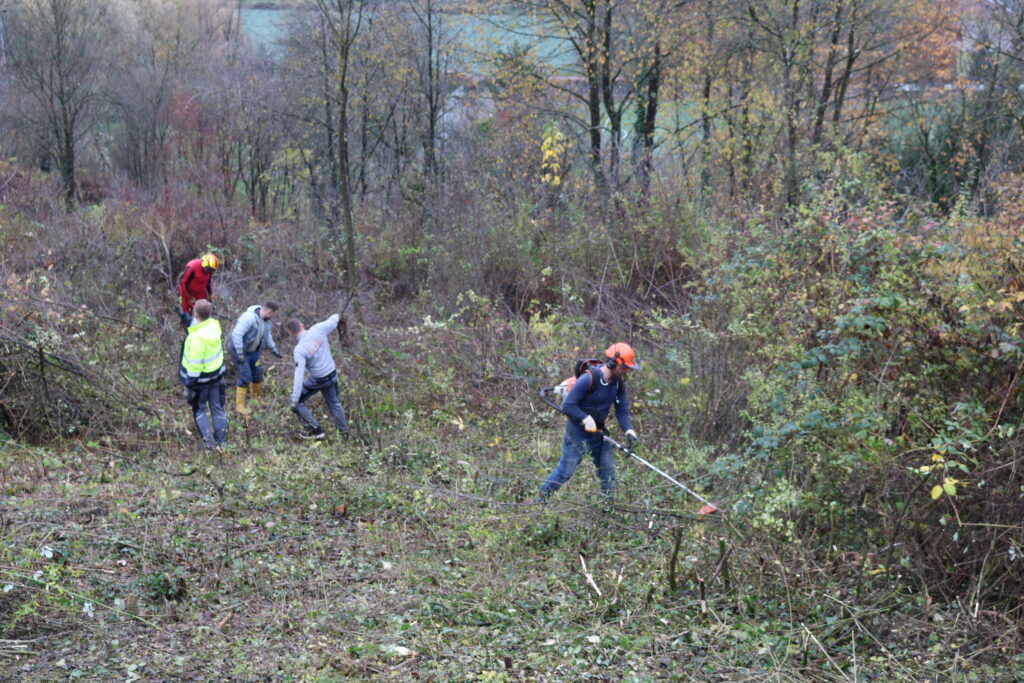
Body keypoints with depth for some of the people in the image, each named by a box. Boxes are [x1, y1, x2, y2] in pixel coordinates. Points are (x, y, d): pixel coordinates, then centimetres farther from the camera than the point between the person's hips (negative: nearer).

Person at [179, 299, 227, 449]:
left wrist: (189, 386, -15)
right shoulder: (214, 324, -10)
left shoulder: (197, 338, -31)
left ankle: (208, 441, 11)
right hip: (217, 374, 7)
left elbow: (194, 365, -24)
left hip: (201, 379, -7)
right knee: (217, 408, 18)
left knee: (199, 410, 13)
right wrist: (186, 318, 15)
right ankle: (221, 440, 28)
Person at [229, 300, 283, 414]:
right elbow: (236, 334, -34)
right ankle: (239, 405, 4)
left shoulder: (265, 320, -2)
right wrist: (240, 354, -33)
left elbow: (266, 334, 17)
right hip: (240, 351, -8)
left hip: (253, 351, 8)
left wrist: (273, 349, 19)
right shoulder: (249, 318, -31)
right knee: (245, 377, -9)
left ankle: (257, 396, 41)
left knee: (257, 372, 18)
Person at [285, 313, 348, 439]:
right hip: (332, 374, 6)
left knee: (297, 401, 13)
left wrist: (294, 401, -28)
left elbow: (299, 376, -30)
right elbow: (331, 322, 6)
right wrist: (337, 316, 31)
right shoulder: (317, 329, -16)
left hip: (317, 380, -6)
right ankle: (344, 430, 40)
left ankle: (314, 430, 15)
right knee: (333, 402, 27)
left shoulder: (300, 350, -28)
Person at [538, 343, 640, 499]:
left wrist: (629, 431, -13)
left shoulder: (619, 383, -2)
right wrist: (586, 419, -26)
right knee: (566, 470, -2)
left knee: (608, 470, 6)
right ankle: (541, 497, 12)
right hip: (577, 431, -7)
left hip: (598, 431, 7)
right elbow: (567, 405, -21)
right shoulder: (589, 379, -24)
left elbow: (622, 411, 3)